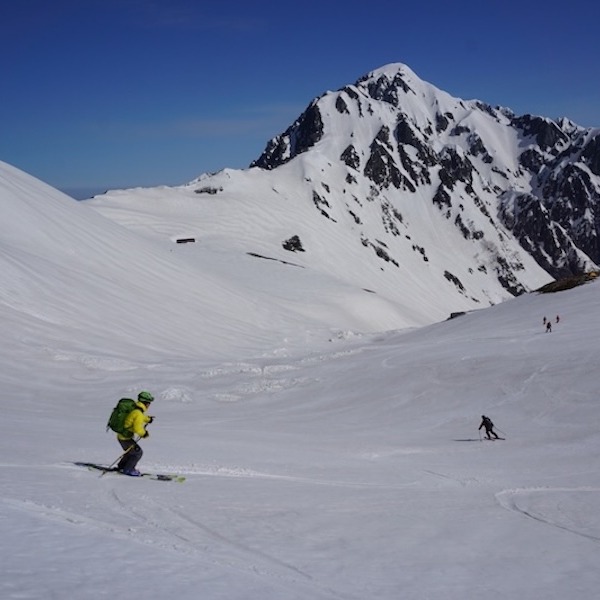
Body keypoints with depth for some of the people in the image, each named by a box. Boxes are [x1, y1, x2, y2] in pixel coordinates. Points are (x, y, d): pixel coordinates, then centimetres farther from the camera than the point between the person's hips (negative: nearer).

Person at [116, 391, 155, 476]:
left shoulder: (134, 408, 6)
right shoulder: (138, 413, -24)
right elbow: (137, 428, -28)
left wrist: (148, 419, 28)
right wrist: (144, 433, -12)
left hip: (121, 435, 9)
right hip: (125, 437, -9)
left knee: (131, 451, 26)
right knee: (138, 452, 1)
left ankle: (121, 466, 37)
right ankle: (128, 470, 11)